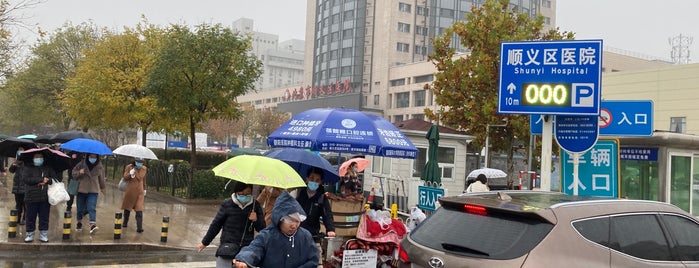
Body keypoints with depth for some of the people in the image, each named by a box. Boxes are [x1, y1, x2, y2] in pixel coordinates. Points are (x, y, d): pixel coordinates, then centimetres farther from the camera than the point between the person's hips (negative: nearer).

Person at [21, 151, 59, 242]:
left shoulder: (48, 168, 12)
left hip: (45, 198, 2)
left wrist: (47, 181, -14)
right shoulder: (27, 167, 5)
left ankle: (43, 235, 15)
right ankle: (29, 235, 15)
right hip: (32, 197, -2)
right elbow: (25, 178, -11)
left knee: (44, 218, 6)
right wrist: (41, 179, -14)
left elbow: (56, 178, 5)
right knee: (30, 218, 4)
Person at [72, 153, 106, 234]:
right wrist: (79, 173, -17)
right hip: (82, 189, 1)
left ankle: (93, 224, -21)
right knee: (80, 207, 10)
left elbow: (101, 178, 16)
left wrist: (103, 187, 26)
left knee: (92, 207, -13)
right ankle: (79, 222, 30)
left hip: (93, 190, -1)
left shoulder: (99, 167, 3)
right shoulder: (82, 164, -2)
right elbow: (74, 172, 5)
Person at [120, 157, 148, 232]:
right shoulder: (129, 167, -6)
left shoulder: (144, 169, 3)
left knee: (139, 210, -12)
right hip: (130, 191, 0)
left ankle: (139, 227, -17)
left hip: (140, 192, 0)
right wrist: (130, 174, -24)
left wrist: (144, 189, 22)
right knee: (127, 207, 16)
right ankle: (125, 223, 36)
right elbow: (125, 178, -6)